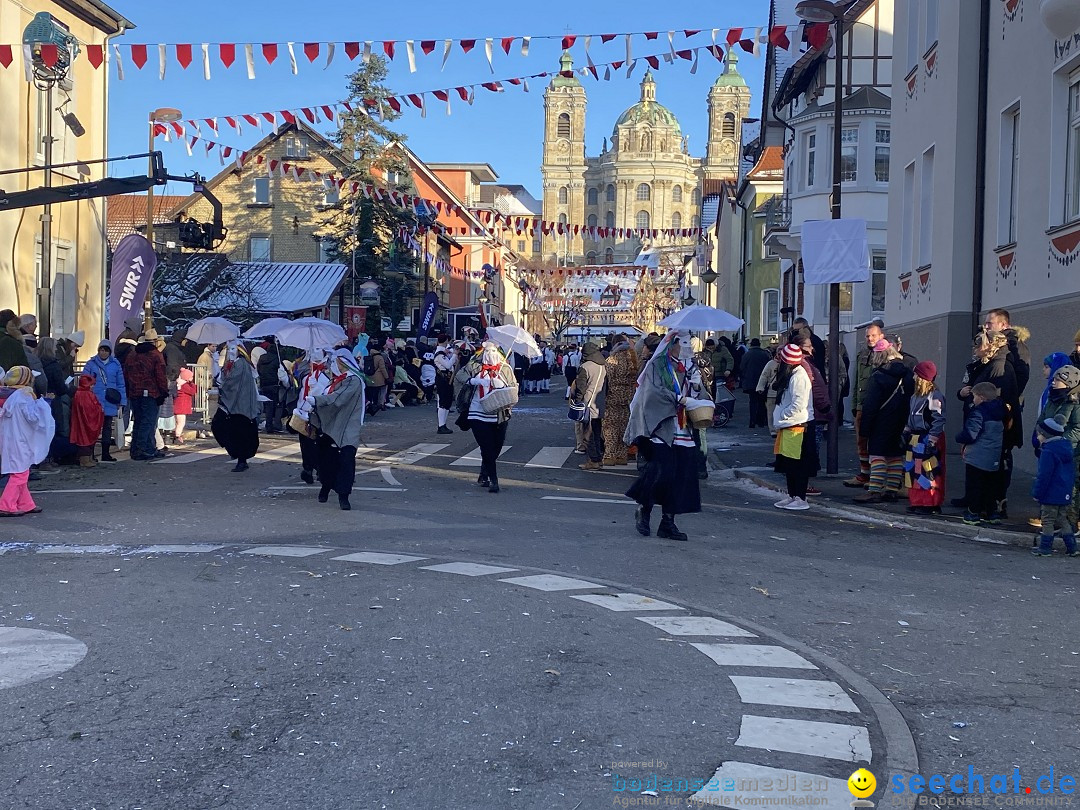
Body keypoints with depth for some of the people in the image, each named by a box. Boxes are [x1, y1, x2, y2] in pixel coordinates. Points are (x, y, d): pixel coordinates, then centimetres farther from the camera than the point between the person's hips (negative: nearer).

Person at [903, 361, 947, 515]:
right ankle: (916, 502, 19)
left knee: (928, 472, -6)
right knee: (913, 471, 11)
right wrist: (906, 435, 20)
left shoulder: (935, 396, -15)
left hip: (927, 440, -9)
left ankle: (931, 505, 1)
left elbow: (938, 420, -18)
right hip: (915, 439, 9)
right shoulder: (916, 396, 14)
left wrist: (931, 441, -21)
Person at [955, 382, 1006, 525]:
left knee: (973, 486, 1)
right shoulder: (998, 413, 8)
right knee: (990, 485, 16)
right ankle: (991, 512, 21)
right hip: (994, 458, 7)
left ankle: (973, 513, 2)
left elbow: (970, 434, -21)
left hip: (977, 458, -7)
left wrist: (959, 438, -2)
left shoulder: (978, 412, -16)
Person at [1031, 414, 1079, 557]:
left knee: (1048, 521, 0)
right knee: (1063, 519, 17)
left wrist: (1036, 493, -11)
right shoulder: (1067, 448, 10)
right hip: (1066, 494, 9)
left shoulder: (1048, 452, -19)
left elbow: (1044, 476, -19)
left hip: (1051, 495, -9)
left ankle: (1045, 548, 5)